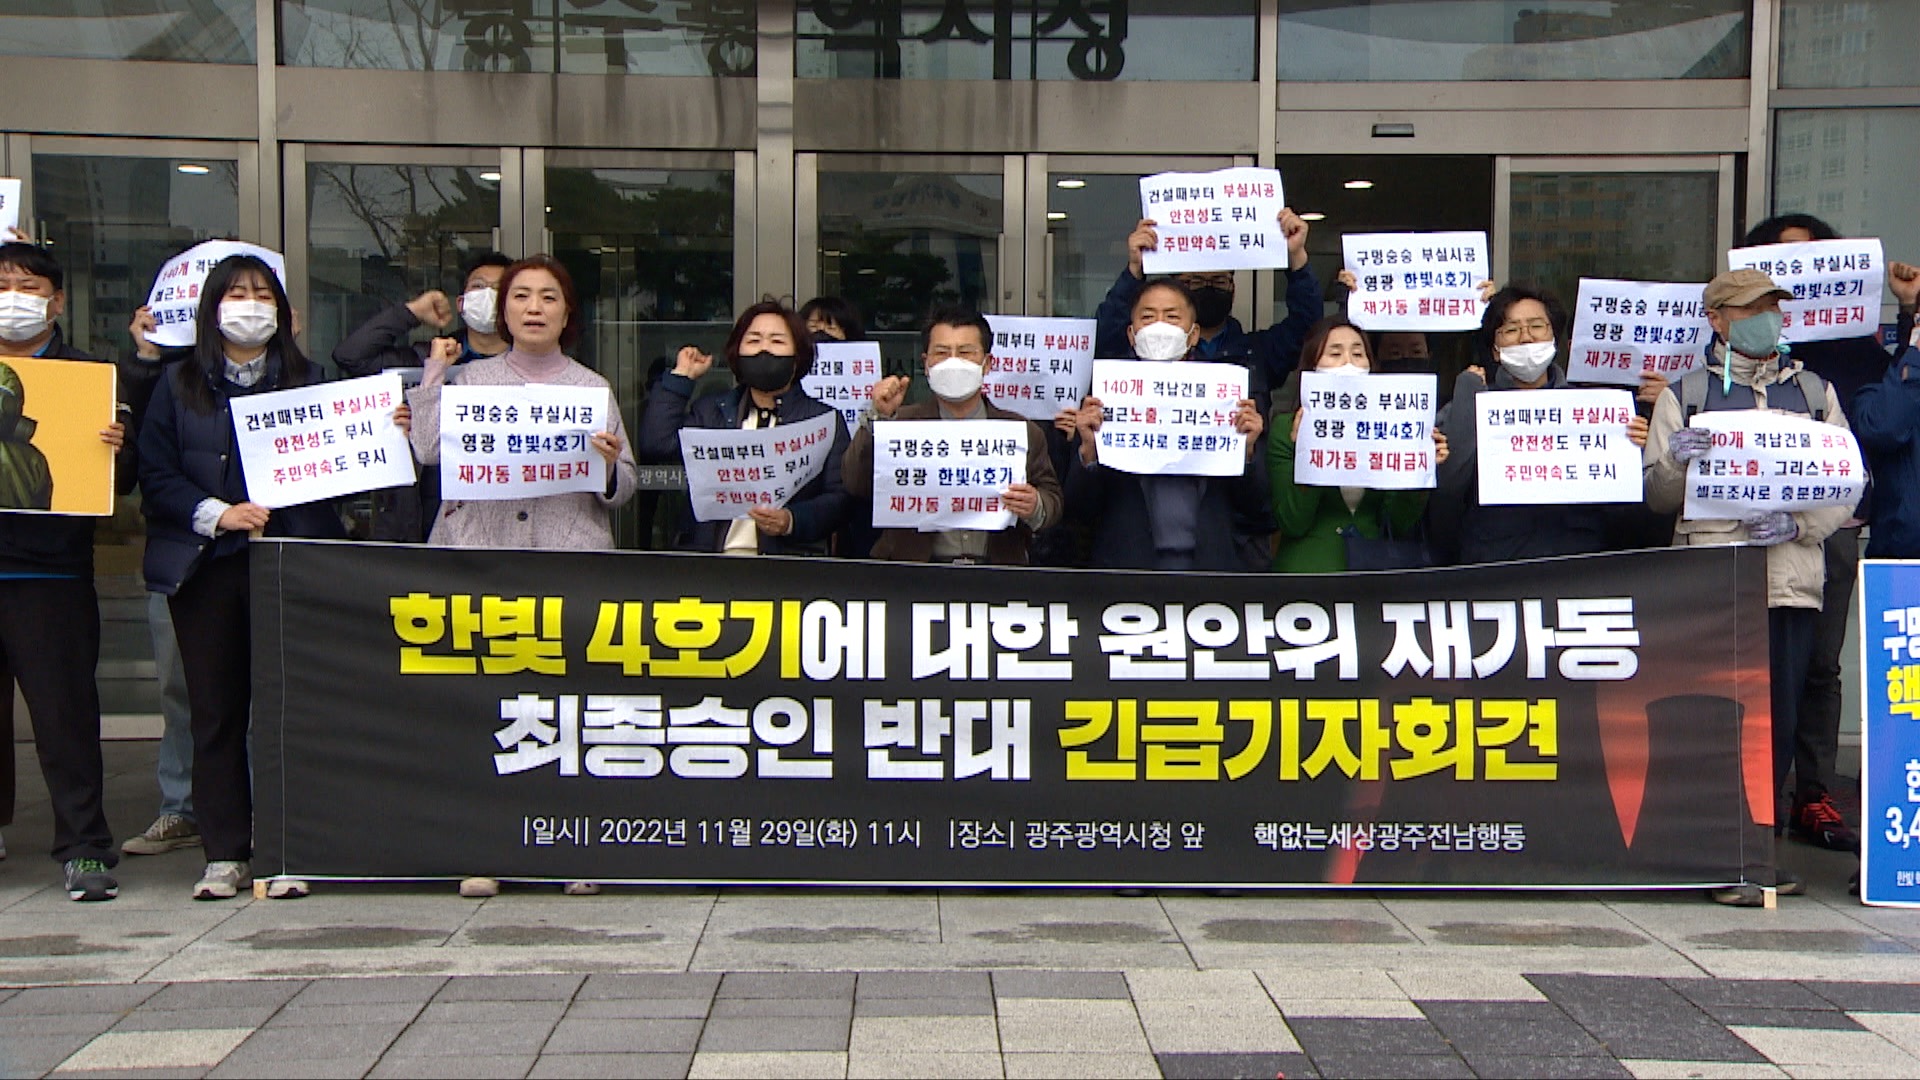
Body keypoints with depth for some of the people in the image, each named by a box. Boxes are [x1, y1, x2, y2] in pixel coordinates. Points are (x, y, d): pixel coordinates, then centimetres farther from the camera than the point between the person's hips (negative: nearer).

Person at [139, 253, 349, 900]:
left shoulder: (307, 381, 12)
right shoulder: (179, 386, 12)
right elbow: (156, 475, 4)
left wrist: (277, 515, -10)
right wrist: (217, 513, -10)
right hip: (205, 564, 1)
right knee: (215, 709, 3)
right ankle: (224, 855, 9)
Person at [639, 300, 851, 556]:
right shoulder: (710, 411, 21)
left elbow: (840, 499, 3)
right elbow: (657, 446, 4)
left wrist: (792, 521, -15)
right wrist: (681, 376, 12)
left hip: (787, 560, -2)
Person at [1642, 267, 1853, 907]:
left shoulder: (1815, 392, 17)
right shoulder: (1684, 395, 10)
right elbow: (1658, 497, 8)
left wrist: (1797, 524, -8)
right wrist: (1675, 462, -14)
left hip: (1794, 573, 3)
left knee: (1782, 715, 3)